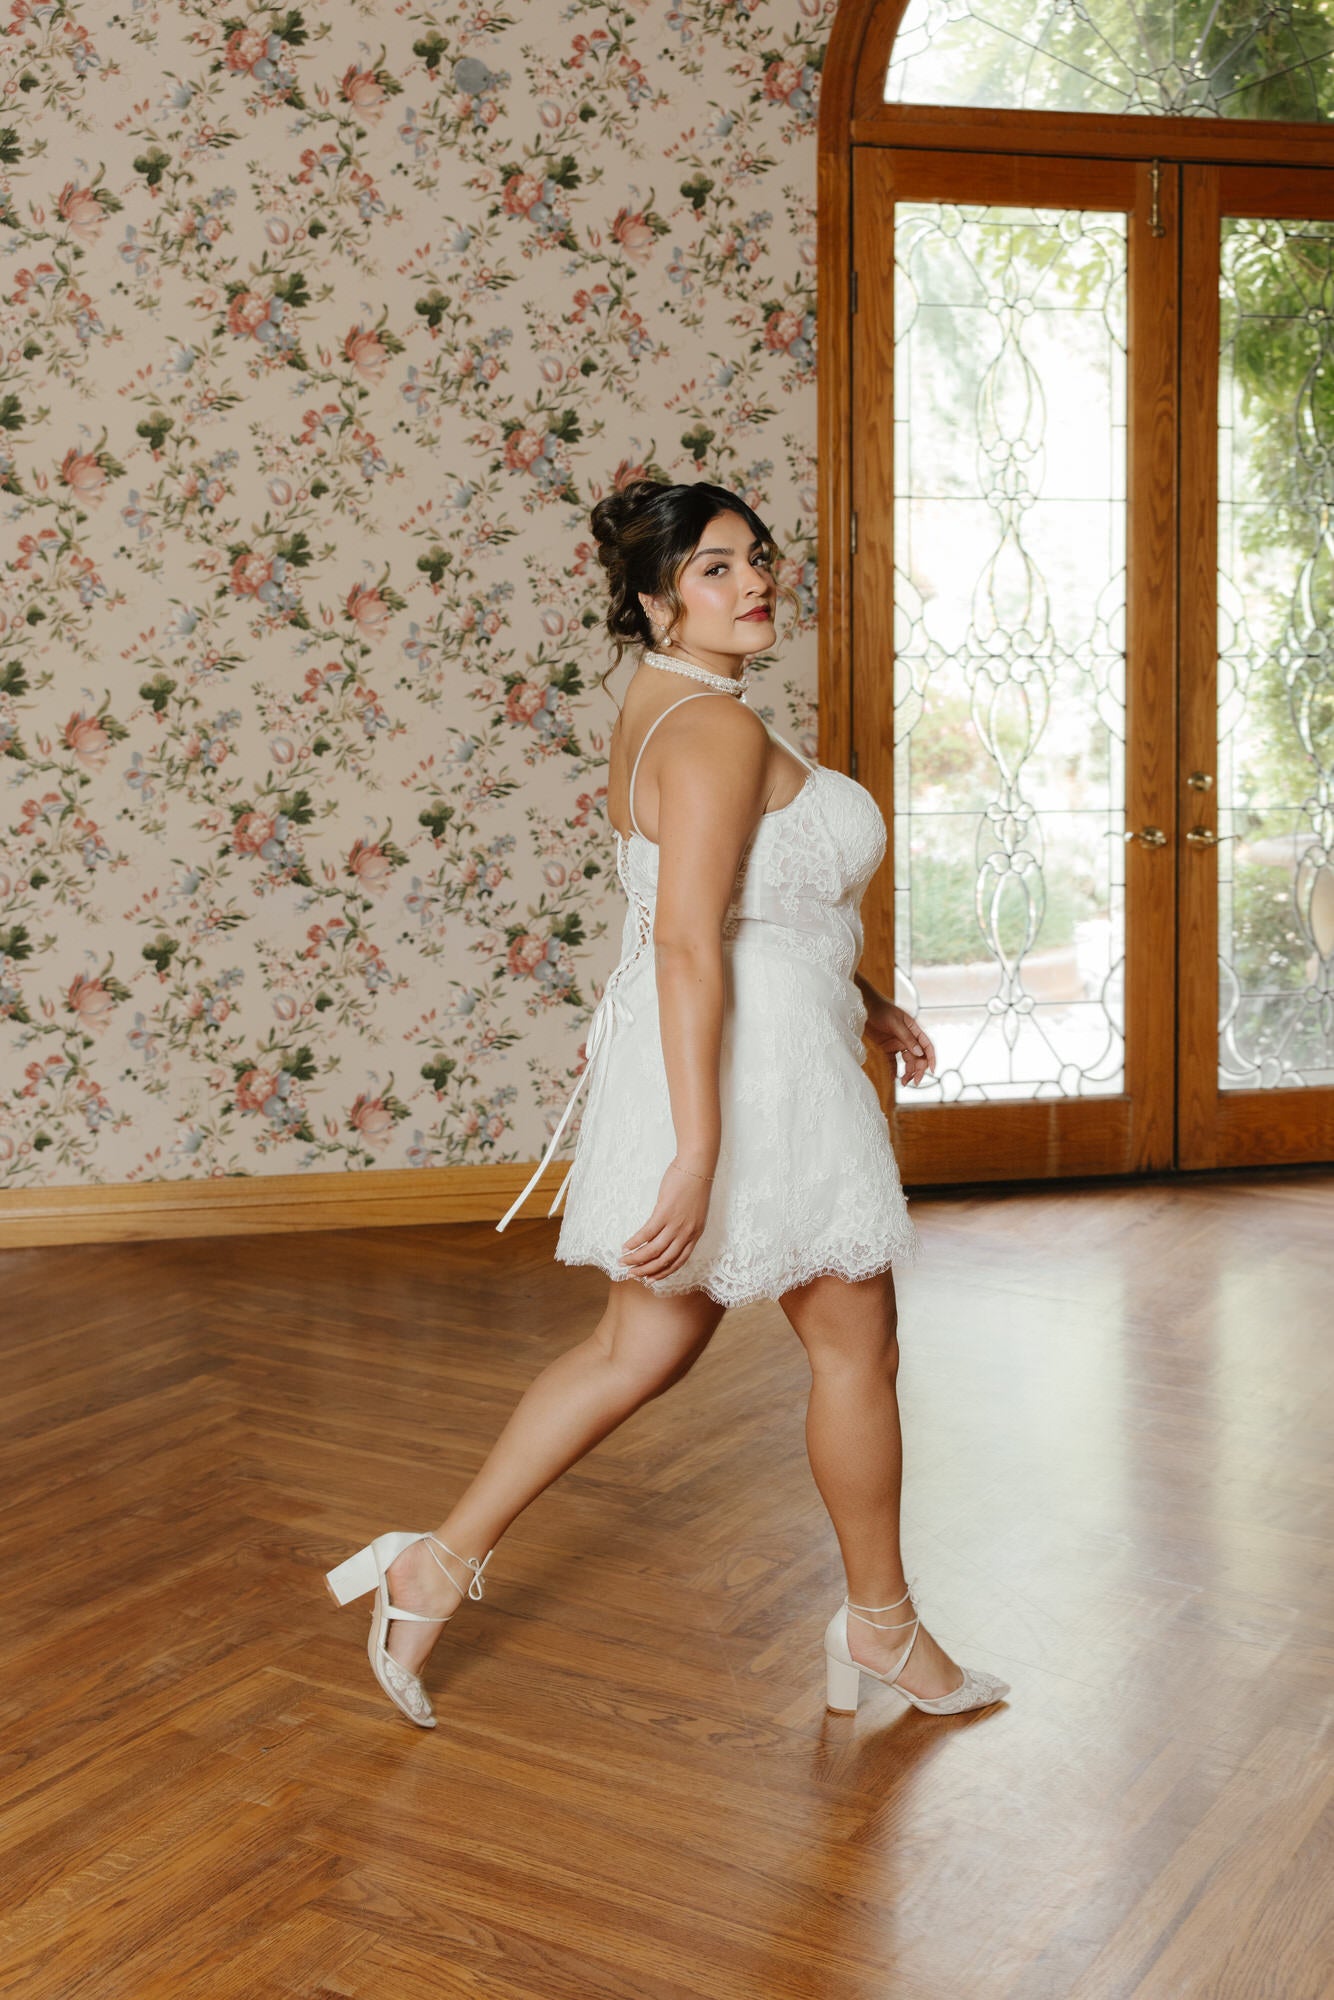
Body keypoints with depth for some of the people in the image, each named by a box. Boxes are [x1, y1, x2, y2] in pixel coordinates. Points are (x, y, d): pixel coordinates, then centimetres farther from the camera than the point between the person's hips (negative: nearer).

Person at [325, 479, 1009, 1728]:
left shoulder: (660, 708, 14)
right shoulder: (716, 728, -18)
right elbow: (687, 948, -26)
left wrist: (857, 999, 27)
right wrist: (698, 1151, -29)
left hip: (693, 1056, 10)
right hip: (750, 1066, -10)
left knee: (641, 1350, 16)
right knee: (856, 1343, 9)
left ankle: (440, 1564, 20)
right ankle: (881, 1625, 27)